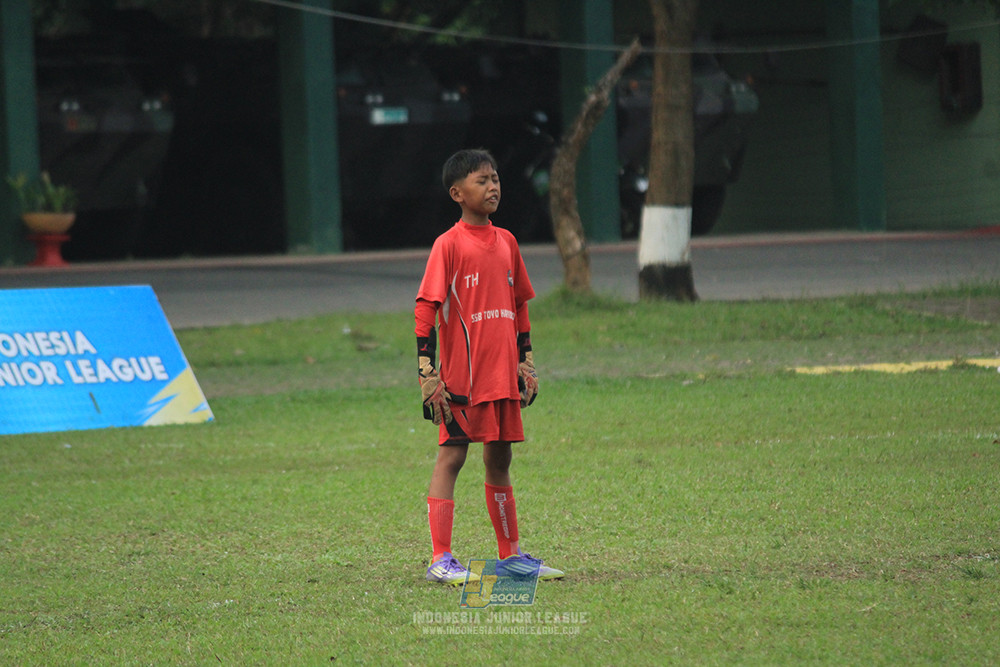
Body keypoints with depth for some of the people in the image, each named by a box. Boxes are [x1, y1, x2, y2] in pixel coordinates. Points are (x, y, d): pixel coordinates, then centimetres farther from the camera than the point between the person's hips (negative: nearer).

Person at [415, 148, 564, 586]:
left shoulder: (505, 242, 12)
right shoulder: (449, 245, -8)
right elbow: (425, 310, -11)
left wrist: (525, 363, 17)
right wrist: (427, 374, -15)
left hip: (502, 376, 6)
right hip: (461, 377, -6)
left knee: (499, 459, 13)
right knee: (451, 456, -6)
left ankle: (511, 554, 20)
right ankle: (440, 559, -6)